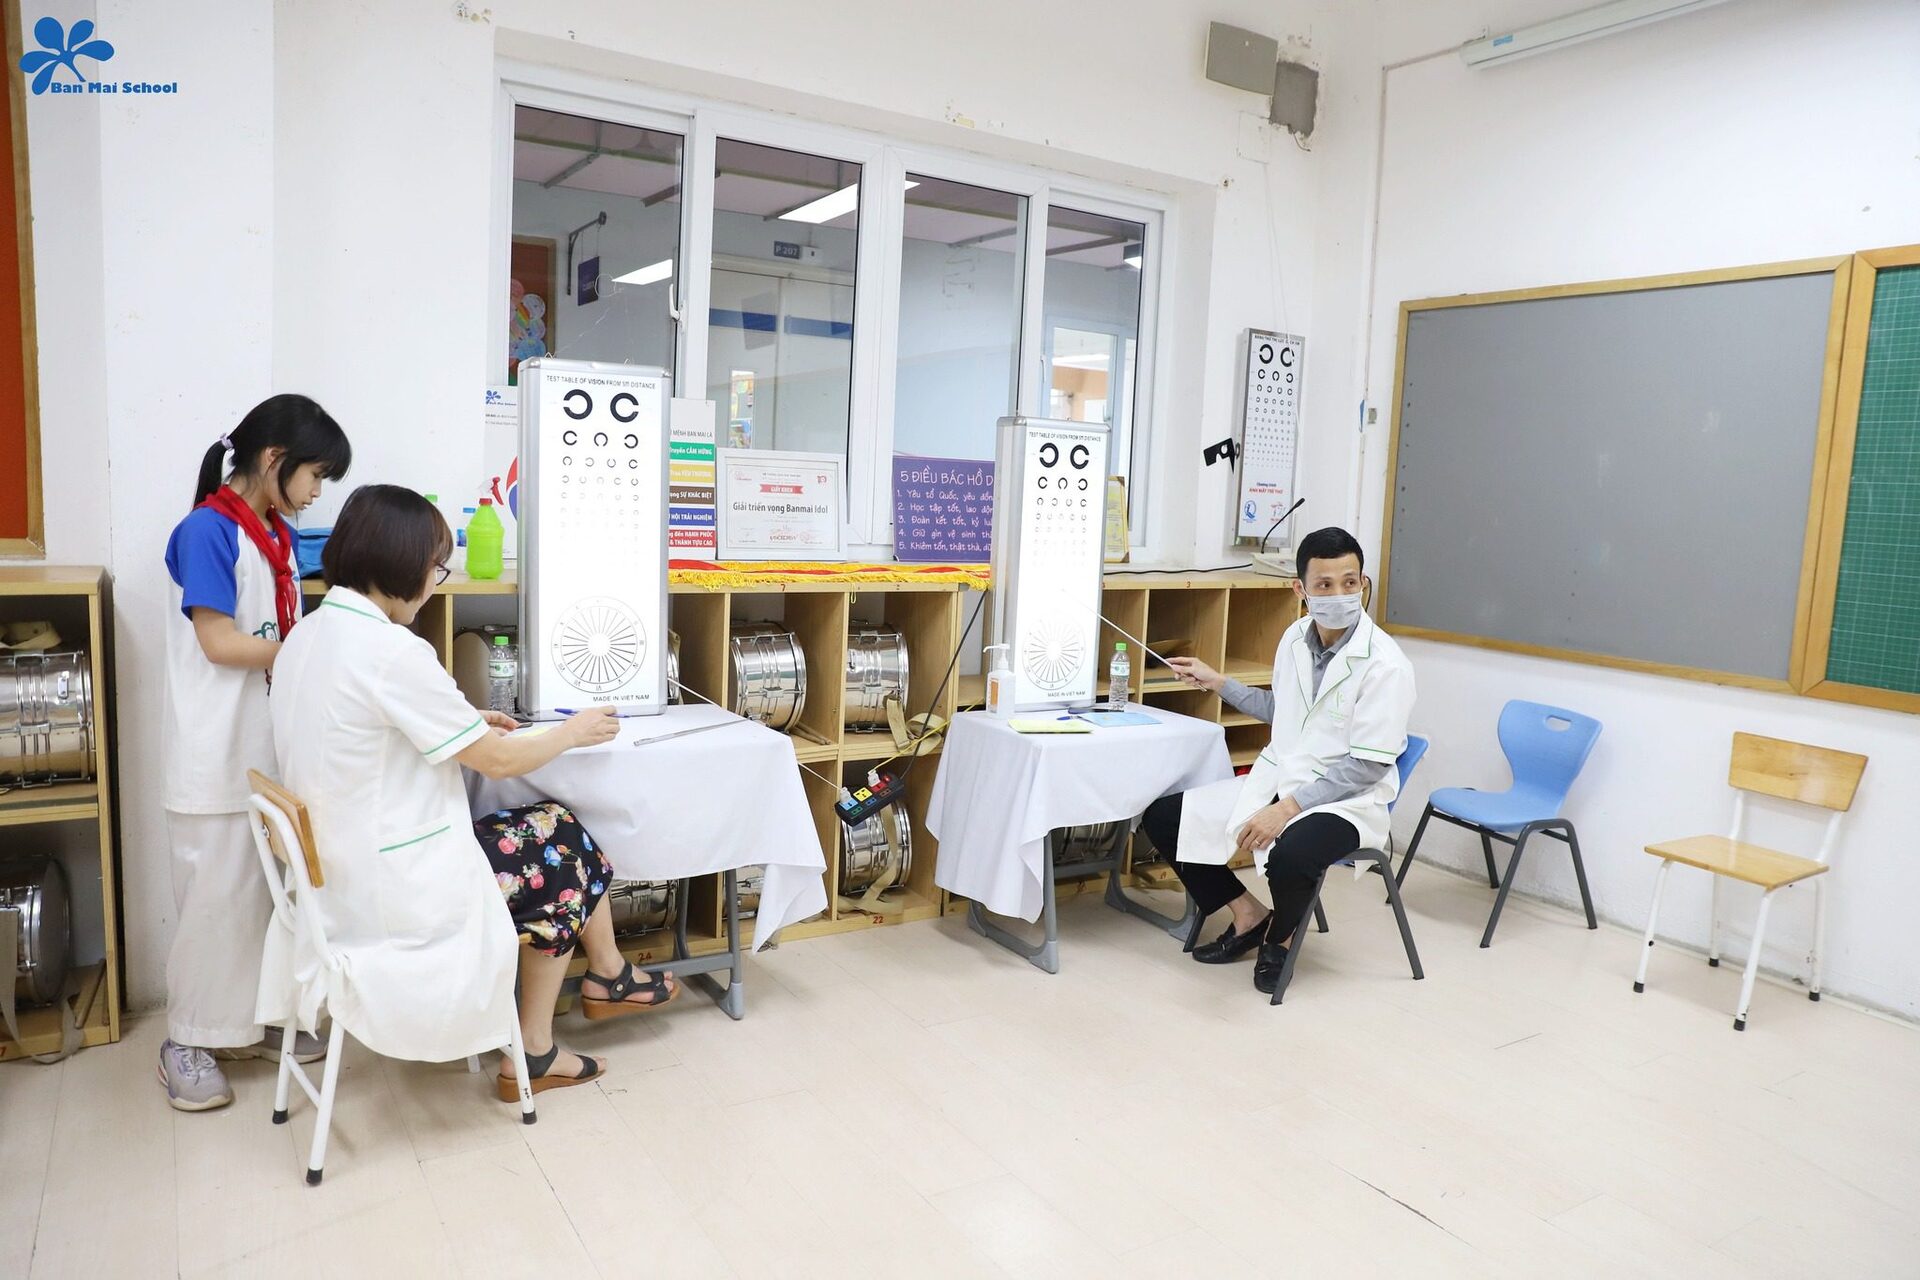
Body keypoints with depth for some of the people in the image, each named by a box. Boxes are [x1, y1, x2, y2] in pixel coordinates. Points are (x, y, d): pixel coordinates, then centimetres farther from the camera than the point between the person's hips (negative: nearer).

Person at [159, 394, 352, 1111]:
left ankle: (251, 1020, 29)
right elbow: (220, 644, -17)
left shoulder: (278, 535, 10)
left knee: (264, 889, 15)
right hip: (218, 754, -7)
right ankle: (188, 1043, 18)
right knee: (213, 896, 3)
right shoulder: (207, 531, -14)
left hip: (274, 746, 8)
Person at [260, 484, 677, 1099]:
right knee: (563, 849, 13)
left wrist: (465, 724, 16)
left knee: (551, 829, 18)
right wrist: (572, 733, 2)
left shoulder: (305, 638, 4)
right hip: (397, 894, -9)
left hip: (342, 877, 9)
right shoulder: (391, 651, -25)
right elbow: (497, 760, -15)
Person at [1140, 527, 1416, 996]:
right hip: (1276, 777, 7)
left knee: (1290, 855, -39)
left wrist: (1287, 808, -24)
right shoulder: (1295, 638, 2)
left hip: (1345, 798, -7)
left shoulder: (1385, 665, -18)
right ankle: (1248, 915, 13)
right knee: (1162, 817, -4)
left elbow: (1367, 766, -18)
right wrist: (1216, 682, 19)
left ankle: (1281, 937, -1)